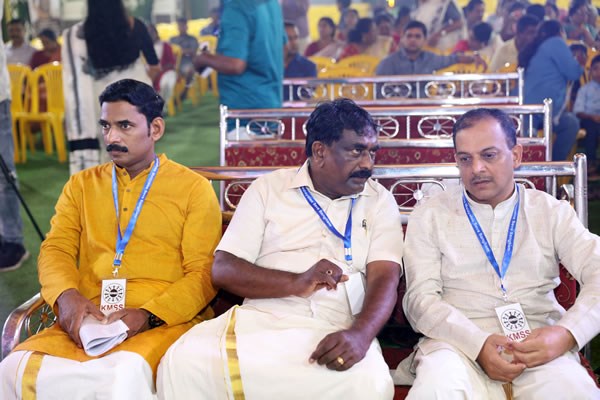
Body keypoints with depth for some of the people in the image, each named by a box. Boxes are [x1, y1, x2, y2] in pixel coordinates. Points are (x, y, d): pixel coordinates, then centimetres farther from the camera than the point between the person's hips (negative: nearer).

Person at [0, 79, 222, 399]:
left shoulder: (194, 188, 8)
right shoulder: (81, 185, 21)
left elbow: (203, 274, 1)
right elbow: (55, 249, 11)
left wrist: (148, 315, -16)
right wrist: (67, 296, -13)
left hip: (166, 321, -4)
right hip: (87, 322, 4)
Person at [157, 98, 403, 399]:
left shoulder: (380, 201, 12)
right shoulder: (268, 188, 11)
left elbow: (384, 279, -2)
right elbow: (223, 270, 3)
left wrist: (360, 334, -24)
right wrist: (296, 283, -14)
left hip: (337, 330, 1)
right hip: (259, 318, -1)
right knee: (184, 363, -31)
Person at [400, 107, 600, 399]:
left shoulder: (552, 212, 13)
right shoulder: (429, 216, 9)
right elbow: (420, 297, -2)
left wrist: (567, 333, -19)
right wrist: (478, 344, -20)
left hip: (538, 342, 2)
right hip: (458, 340, -1)